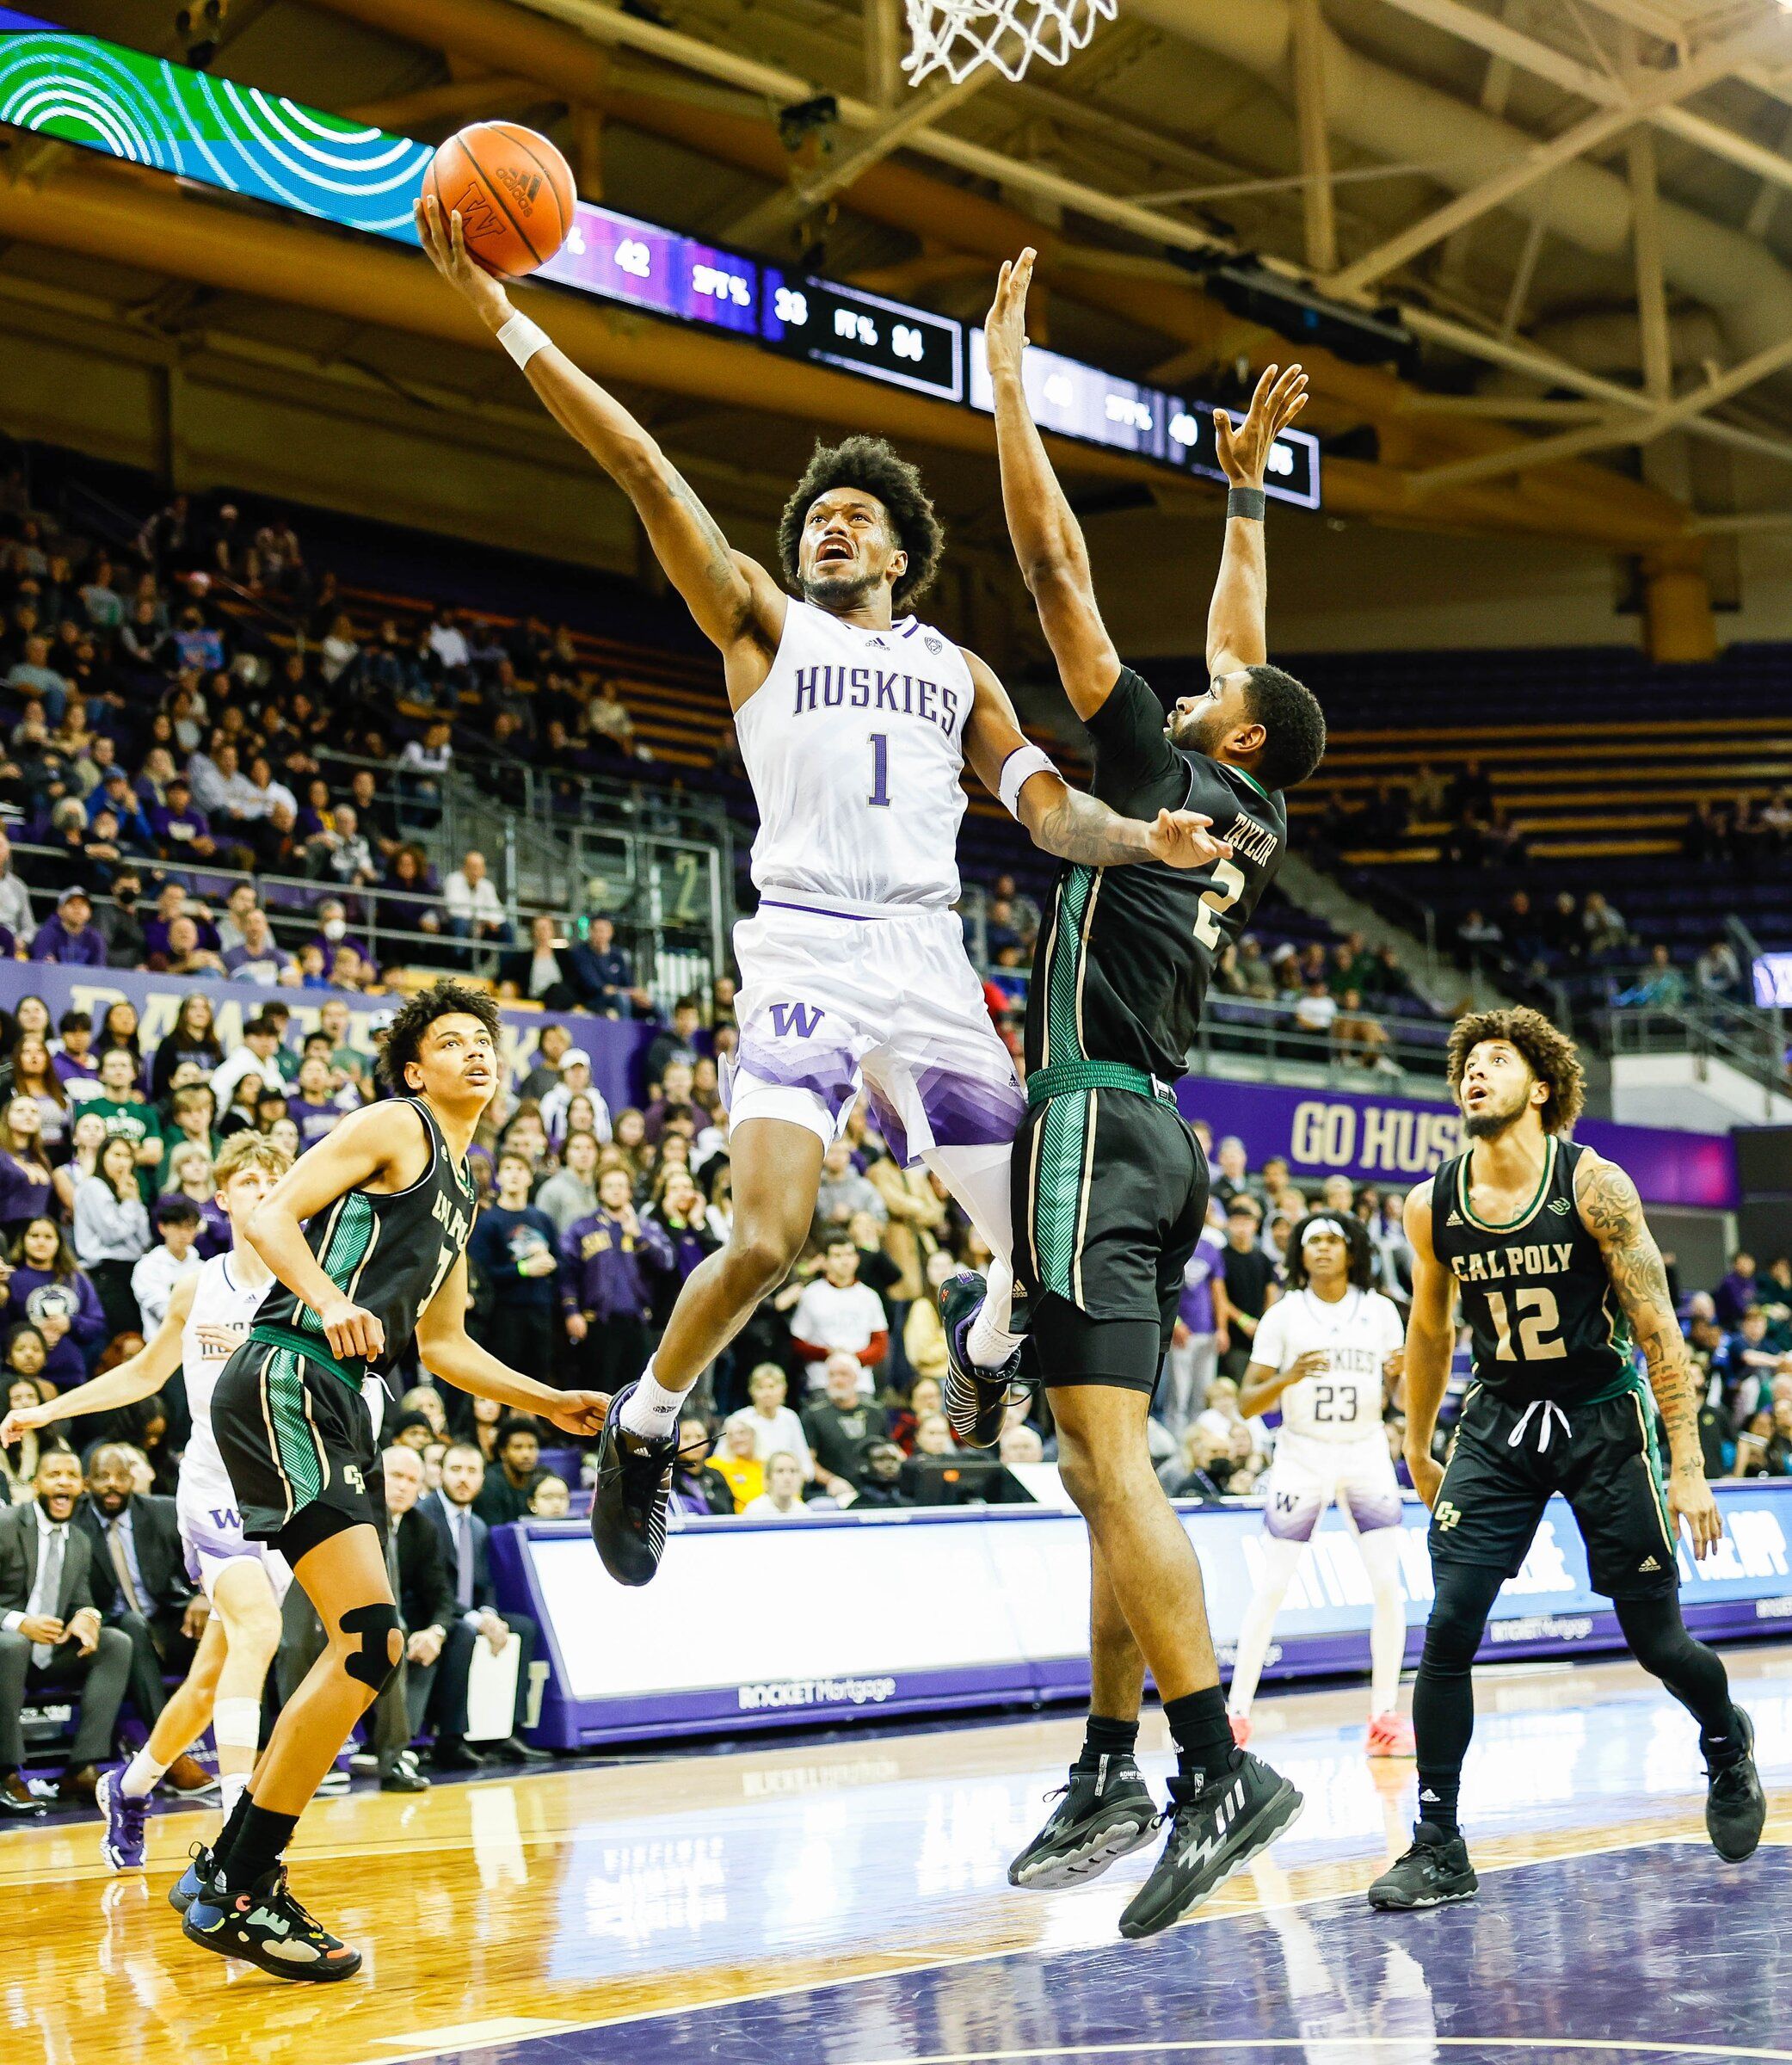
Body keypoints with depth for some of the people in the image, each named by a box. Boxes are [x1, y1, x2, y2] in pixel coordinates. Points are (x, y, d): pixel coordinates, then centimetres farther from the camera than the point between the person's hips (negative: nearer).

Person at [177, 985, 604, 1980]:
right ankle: (239, 1892, -11)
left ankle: (234, 1872, 19)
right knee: (369, 1640, -18)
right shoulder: (395, 1126, 0)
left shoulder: (461, 1189, 26)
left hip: (339, 1401, 10)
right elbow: (270, 1216, -12)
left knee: (365, 1651, 11)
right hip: (284, 1382, -10)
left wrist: (552, 1402, 29)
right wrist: (329, 1302, -28)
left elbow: (442, 1342, 34)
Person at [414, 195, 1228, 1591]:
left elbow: (1046, 807, 13)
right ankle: (646, 1424, 4)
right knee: (767, 1240, -21)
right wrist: (493, 309, -3)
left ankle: (1001, 1334, 36)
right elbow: (638, 462, 4)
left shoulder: (958, 671, 22)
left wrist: (1140, 838, -10)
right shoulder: (761, 622, 12)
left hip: (932, 959, 4)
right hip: (807, 950, -3)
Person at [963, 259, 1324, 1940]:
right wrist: (1246, 486, 39)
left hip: (1095, 1121, -9)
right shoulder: (1255, 825, 16)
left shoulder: (1164, 773, -3)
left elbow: (1060, 576, -4)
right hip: (1155, 1138, 9)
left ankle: (1219, 1770, -23)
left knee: (1110, 1462, -16)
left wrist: (1007, 381, 2)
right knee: (1109, 1469, 10)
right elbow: (1239, 644, 32)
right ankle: (1113, 1768, 13)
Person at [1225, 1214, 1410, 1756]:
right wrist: (1287, 1377, -23)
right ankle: (1236, 1712, 6)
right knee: (1271, 1587, -3)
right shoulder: (1284, 1314, -3)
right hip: (1301, 1456, -1)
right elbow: (1248, 1402, -4)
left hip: (1366, 1454, 1)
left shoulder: (1380, 1311, 2)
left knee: (1387, 1583, -7)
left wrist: (1399, 1376, -16)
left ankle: (1385, 1715, 3)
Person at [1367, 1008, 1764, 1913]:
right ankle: (1438, 1846, -3)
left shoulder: (1595, 1185, -16)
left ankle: (1728, 1746, 40)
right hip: (1498, 1422, 2)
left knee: (1657, 1642, 6)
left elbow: (1657, 1329, -13)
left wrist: (1689, 1465, -16)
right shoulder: (1431, 1206, -5)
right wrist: (1418, 1449, 18)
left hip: (1604, 1417, -2)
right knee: (1448, 1629, -12)